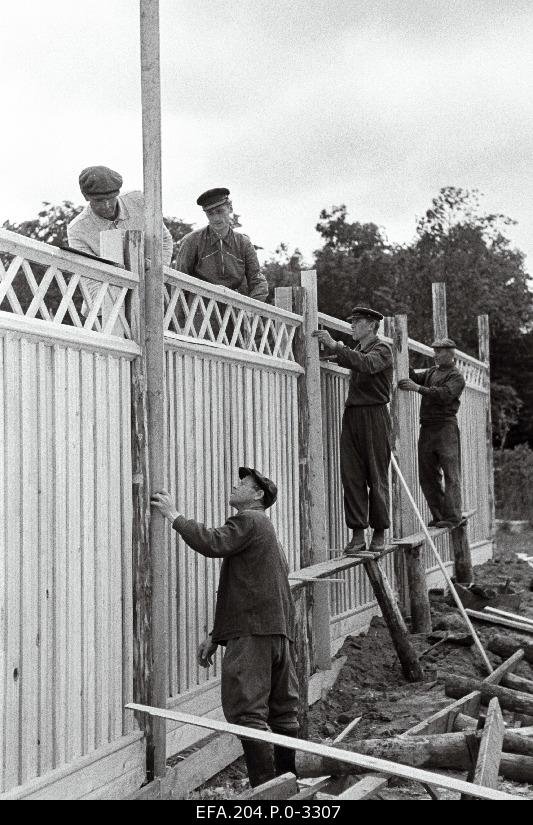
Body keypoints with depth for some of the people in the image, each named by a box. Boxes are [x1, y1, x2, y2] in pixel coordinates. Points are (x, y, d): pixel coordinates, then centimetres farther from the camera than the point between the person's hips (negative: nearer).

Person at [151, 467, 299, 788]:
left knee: (247, 711, -9)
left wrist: (174, 515, -11)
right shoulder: (265, 528, 28)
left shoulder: (249, 521, -3)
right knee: (282, 711, 12)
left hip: (252, 633, -10)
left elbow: (213, 543, -22)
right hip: (280, 632, 10)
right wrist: (216, 636, 25)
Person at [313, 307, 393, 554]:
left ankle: (379, 533, 10)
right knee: (351, 476, 0)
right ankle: (358, 534, 2)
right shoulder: (357, 349, 19)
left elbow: (366, 364, -25)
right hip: (351, 415, 6)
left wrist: (334, 346, -30)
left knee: (376, 477, 0)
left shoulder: (381, 350, -4)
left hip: (374, 416, -6)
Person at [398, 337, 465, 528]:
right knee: (427, 474, 7)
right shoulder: (431, 372, 22)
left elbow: (445, 394, -18)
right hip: (426, 427, 7)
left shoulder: (456, 376, -2)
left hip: (445, 427, -7)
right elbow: (414, 377, 11)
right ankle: (438, 515, 14)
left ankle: (452, 516, -6)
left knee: (450, 474, -6)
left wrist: (418, 388, -23)